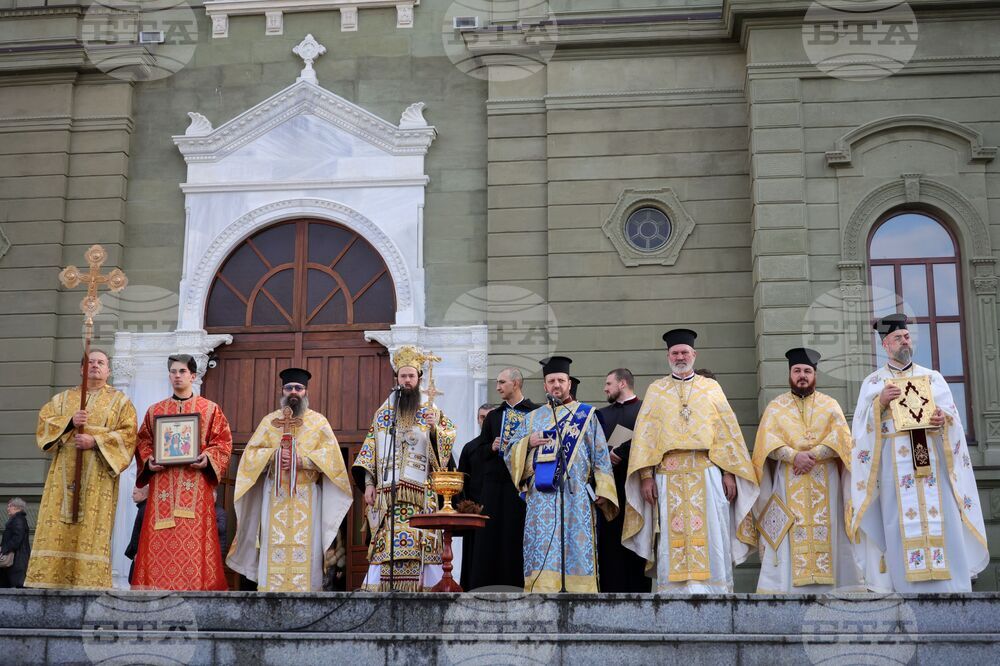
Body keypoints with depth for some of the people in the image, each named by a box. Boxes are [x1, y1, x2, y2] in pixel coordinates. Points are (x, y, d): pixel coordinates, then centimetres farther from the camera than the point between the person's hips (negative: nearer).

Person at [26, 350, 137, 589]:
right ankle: (50, 581, -7)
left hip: (99, 476, -3)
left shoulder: (120, 401, 11)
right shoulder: (63, 398, 21)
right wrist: (69, 422, -9)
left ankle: (88, 582, -15)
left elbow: (128, 434, -1)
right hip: (64, 474, 3)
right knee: (56, 529, -6)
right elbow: (44, 422, 8)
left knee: (93, 529, -12)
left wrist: (96, 441, -14)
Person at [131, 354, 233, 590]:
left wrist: (208, 459, -13)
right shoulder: (155, 410, 15)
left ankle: (195, 586, -2)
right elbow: (143, 442, 16)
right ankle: (159, 585, 2)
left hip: (195, 485, -2)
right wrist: (148, 460, -3)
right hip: (162, 485, 2)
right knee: (160, 541, -2)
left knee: (194, 539, -6)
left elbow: (223, 442, 4)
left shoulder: (210, 410, 7)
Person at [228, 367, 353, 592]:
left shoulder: (319, 421, 8)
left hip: (307, 496, -1)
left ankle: (305, 589, -3)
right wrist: (274, 454, -12)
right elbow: (251, 453, 7)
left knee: (305, 548, -5)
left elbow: (331, 455, -3)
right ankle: (271, 588, -1)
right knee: (274, 548, -3)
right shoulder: (270, 420, 13)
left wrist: (301, 460, -15)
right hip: (275, 496, 1)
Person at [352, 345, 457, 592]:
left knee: (420, 540, -9)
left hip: (421, 489, -1)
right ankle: (383, 588, -7)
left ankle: (422, 586, -8)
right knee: (387, 542, -6)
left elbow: (451, 436, 3)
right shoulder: (384, 412, 15)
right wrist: (368, 483, 2)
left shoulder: (431, 410, 11)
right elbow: (371, 449, 11)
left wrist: (435, 429, -17)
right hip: (388, 489, 1)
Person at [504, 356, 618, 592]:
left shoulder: (587, 415, 13)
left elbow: (600, 455, 8)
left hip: (576, 496, -1)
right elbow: (510, 453, 16)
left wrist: (602, 490, -3)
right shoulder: (533, 418, 19)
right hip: (542, 497, 2)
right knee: (543, 550, -7)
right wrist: (529, 442, -5)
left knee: (577, 545, -8)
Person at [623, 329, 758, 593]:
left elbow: (727, 431, 8)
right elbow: (644, 434, 7)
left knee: (710, 539, -5)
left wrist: (729, 472, -3)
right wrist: (646, 475, -4)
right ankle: (674, 592, -3)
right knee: (672, 541, -4)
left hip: (707, 475, 0)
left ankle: (713, 590, -3)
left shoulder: (711, 388, 14)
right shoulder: (656, 390, 14)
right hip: (668, 476, 0)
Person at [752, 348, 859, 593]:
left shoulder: (829, 404, 13)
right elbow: (767, 440, -2)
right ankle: (784, 587, -10)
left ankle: (826, 585, -3)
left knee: (825, 533, -4)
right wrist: (794, 456, -18)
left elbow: (841, 438, -2)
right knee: (789, 537, -7)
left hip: (824, 482, 1)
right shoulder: (776, 406, 12)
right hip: (788, 482, -1)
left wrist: (814, 455, -16)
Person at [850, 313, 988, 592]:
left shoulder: (933, 377, 15)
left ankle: (950, 589, -5)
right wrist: (880, 403, -13)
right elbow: (862, 425, 3)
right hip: (894, 464, -1)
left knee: (941, 522, -6)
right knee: (902, 526, -7)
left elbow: (954, 417, 10)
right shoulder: (873, 382, 11)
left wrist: (944, 418, -12)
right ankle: (907, 589, -6)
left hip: (931, 461, 1)